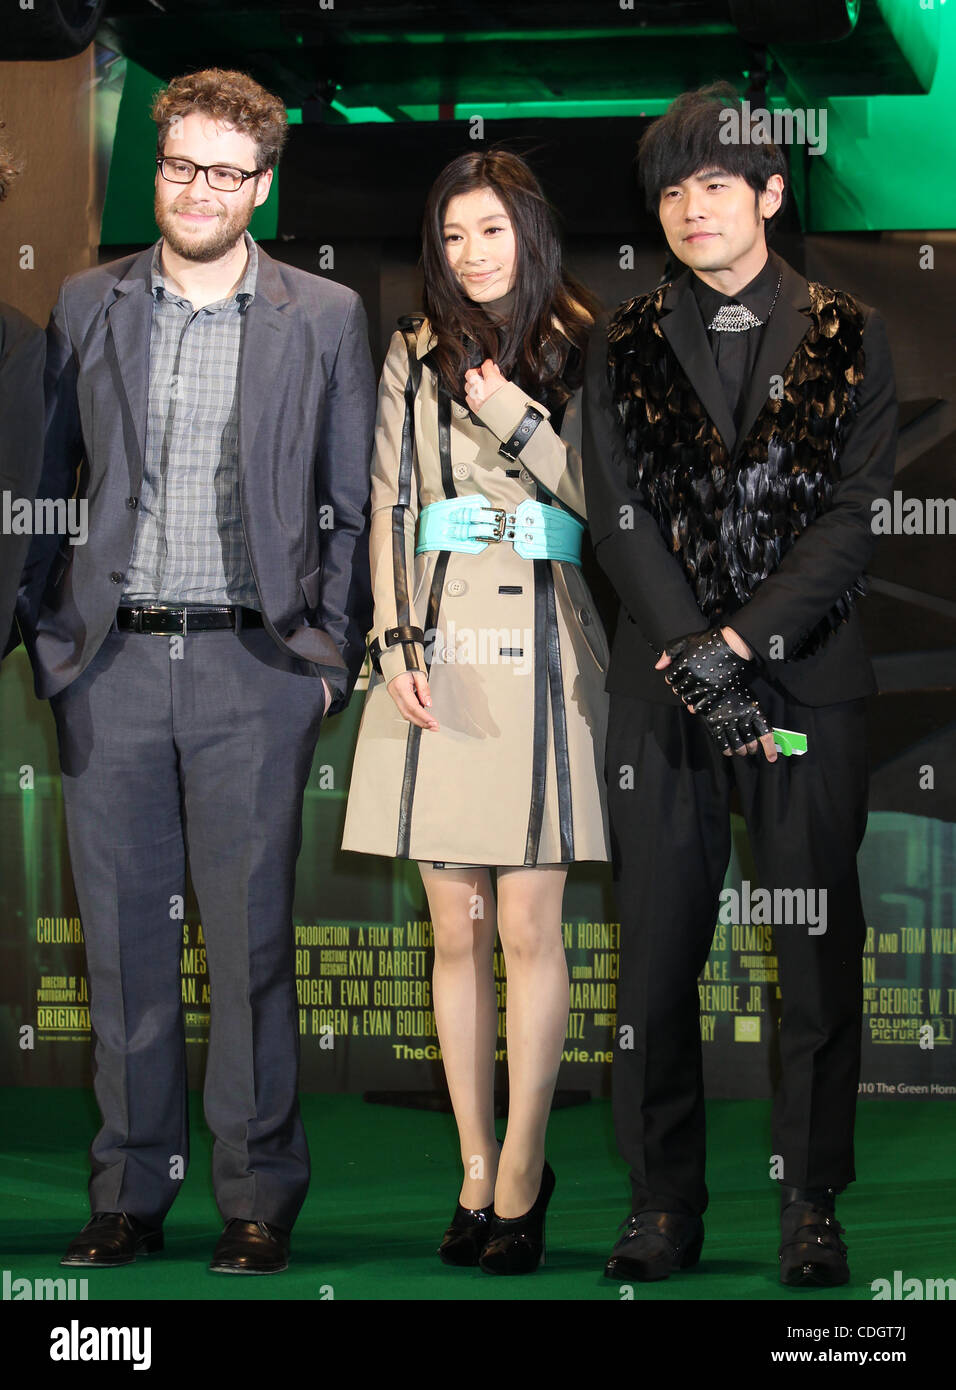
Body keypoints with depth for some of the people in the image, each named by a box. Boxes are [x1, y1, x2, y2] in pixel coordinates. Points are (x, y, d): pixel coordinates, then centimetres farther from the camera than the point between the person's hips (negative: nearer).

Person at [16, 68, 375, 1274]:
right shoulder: (86, 307, 10)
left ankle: (257, 1196, 9)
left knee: (249, 937, -1)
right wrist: (49, 638, 4)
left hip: (251, 667, -2)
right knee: (120, 938, 5)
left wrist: (331, 657, -1)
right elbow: (44, 484, 12)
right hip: (109, 666, 2)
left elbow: (353, 507, 6)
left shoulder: (324, 319, 5)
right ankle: (129, 1194, 14)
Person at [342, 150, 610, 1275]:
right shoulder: (416, 355, 13)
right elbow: (389, 506, 10)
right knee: (456, 931, 3)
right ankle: (477, 1174, 9)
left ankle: (520, 1176, 3)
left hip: (541, 651, -2)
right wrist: (395, 640, -2)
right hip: (437, 645, 2)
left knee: (527, 929, -4)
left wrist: (523, 424, -8)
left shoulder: (582, 354, 8)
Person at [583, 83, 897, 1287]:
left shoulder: (848, 338, 5)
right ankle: (664, 1204, 11)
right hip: (662, 682, 1)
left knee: (819, 952, 1)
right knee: (657, 953, 2)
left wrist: (741, 641, -13)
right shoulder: (626, 347, 9)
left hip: (807, 677, -1)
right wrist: (697, 665, -12)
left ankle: (810, 1206, 11)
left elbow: (859, 515, -3)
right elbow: (619, 521, 0)